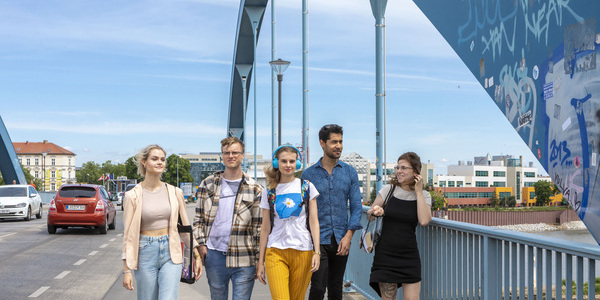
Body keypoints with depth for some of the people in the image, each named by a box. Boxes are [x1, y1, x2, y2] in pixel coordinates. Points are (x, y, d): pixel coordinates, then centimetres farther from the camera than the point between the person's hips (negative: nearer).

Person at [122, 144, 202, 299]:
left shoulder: (174, 192, 4)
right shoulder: (133, 195, -2)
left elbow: (185, 225, 11)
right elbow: (128, 234, -2)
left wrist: (197, 255, 9)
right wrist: (126, 269, -4)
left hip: (171, 253, 1)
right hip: (145, 252, -1)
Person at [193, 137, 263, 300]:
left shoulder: (254, 188, 1)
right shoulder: (208, 184, 7)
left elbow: (259, 226, 2)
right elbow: (199, 218, 12)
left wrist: (259, 260, 0)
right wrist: (201, 244, 0)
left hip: (244, 258, -2)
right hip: (214, 255, 2)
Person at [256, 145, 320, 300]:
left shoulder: (307, 187, 7)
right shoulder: (269, 192, 8)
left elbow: (314, 221, 5)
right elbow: (265, 228, 10)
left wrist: (317, 252, -4)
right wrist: (261, 261, 9)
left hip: (303, 252, 0)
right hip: (276, 252, 0)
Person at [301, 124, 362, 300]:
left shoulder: (350, 172, 5)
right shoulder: (308, 174, 1)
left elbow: (356, 206, 4)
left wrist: (348, 236, -7)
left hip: (341, 240, 2)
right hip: (318, 238, -2)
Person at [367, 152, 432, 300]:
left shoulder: (423, 196, 3)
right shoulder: (388, 190, 1)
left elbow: (424, 221, -14)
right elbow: (369, 214, 8)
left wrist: (418, 192, -9)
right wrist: (375, 211, -16)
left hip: (409, 256, 0)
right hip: (385, 254, 0)